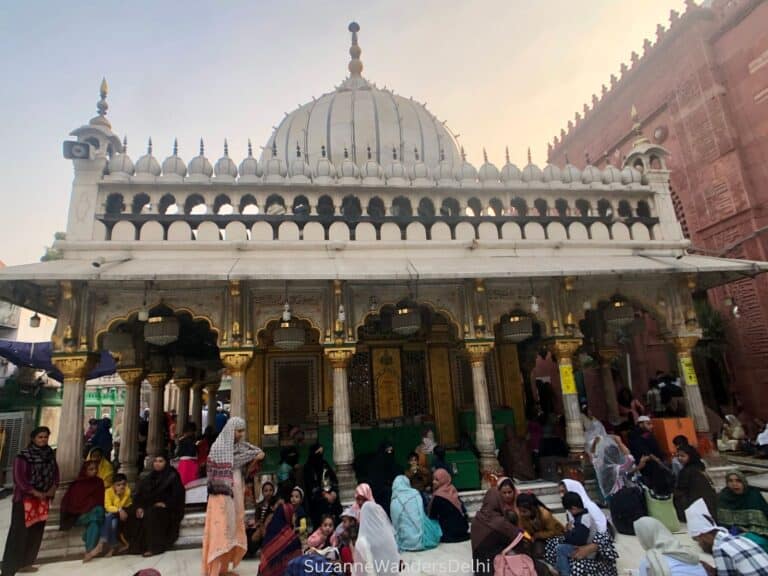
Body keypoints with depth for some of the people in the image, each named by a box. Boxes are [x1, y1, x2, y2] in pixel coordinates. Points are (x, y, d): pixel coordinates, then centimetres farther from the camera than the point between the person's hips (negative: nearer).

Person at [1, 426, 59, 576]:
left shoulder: (50, 454, 4)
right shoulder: (23, 456, -13)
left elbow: (55, 472, 9)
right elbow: (19, 478, -15)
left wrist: (53, 488, -6)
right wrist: (35, 492, -15)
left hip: (43, 499, 6)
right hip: (24, 498, -6)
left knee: (36, 532, 12)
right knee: (19, 533, -4)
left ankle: (24, 563, 26)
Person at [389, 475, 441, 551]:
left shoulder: (394, 503, -6)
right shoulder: (416, 494, -4)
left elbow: (395, 525, 3)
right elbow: (423, 516, 8)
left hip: (407, 543, 0)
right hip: (423, 540, 0)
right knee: (435, 523, 23)